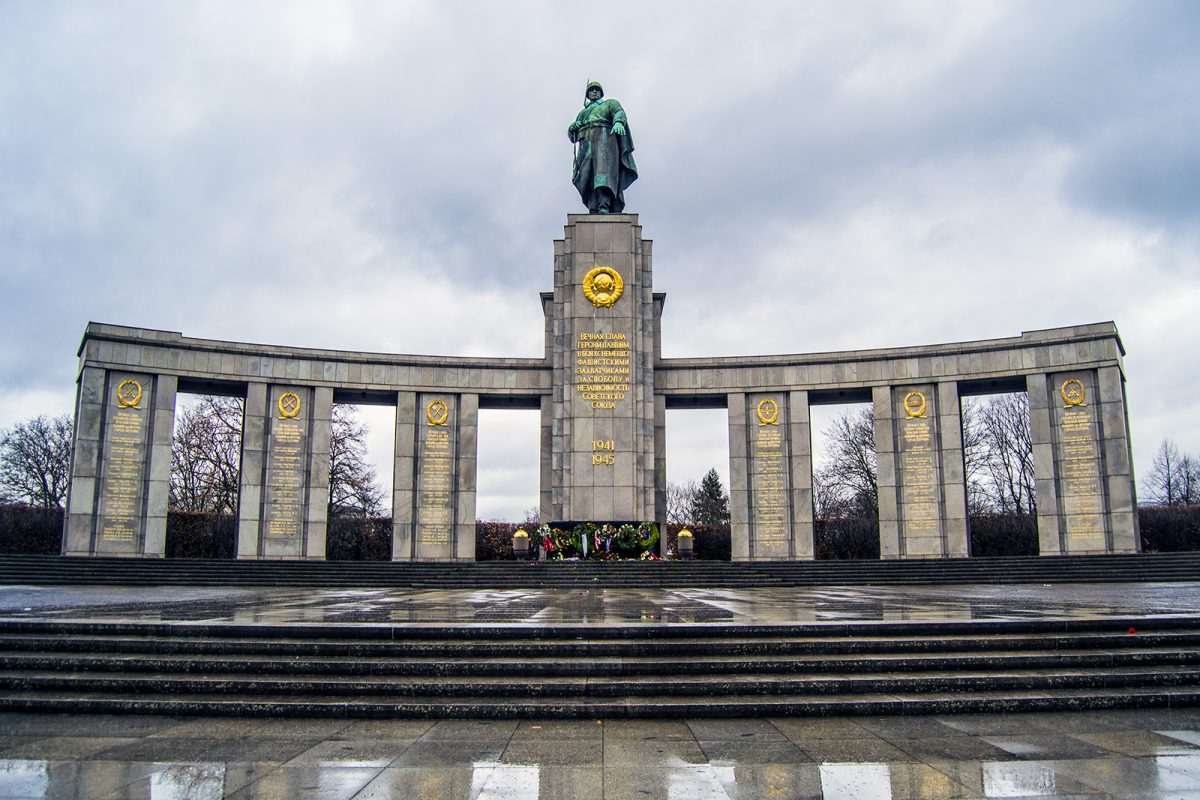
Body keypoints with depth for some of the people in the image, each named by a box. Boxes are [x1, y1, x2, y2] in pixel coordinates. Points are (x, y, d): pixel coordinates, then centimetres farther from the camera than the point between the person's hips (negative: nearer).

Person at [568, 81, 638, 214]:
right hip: (585, 145, 5)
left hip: (604, 137, -5)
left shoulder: (610, 103, 24)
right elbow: (572, 136, 29)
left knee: (604, 167, -28)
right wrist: (572, 127, 4)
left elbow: (619, 113, 1)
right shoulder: (582, 113, 36)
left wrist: (618, 123, -24)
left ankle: (604, 208, -46)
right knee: (587, 176, -16)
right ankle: (593, 209, -28)